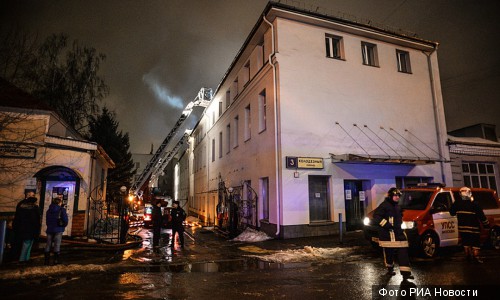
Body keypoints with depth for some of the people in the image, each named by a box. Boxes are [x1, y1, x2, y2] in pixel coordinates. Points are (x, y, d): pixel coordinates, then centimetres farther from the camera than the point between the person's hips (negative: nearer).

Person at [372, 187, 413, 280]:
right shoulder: (384, 205, -12)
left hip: (398, 232, 8)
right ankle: (390, 269, 24)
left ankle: (405, 272, 0)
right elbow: (376, 216, -20)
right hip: (387, 234, -8)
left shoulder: (397, 206, 16)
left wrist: (399, 226, 20)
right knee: (389, 253, 3)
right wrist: (386, 224, -23)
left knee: (403, 252, -1)